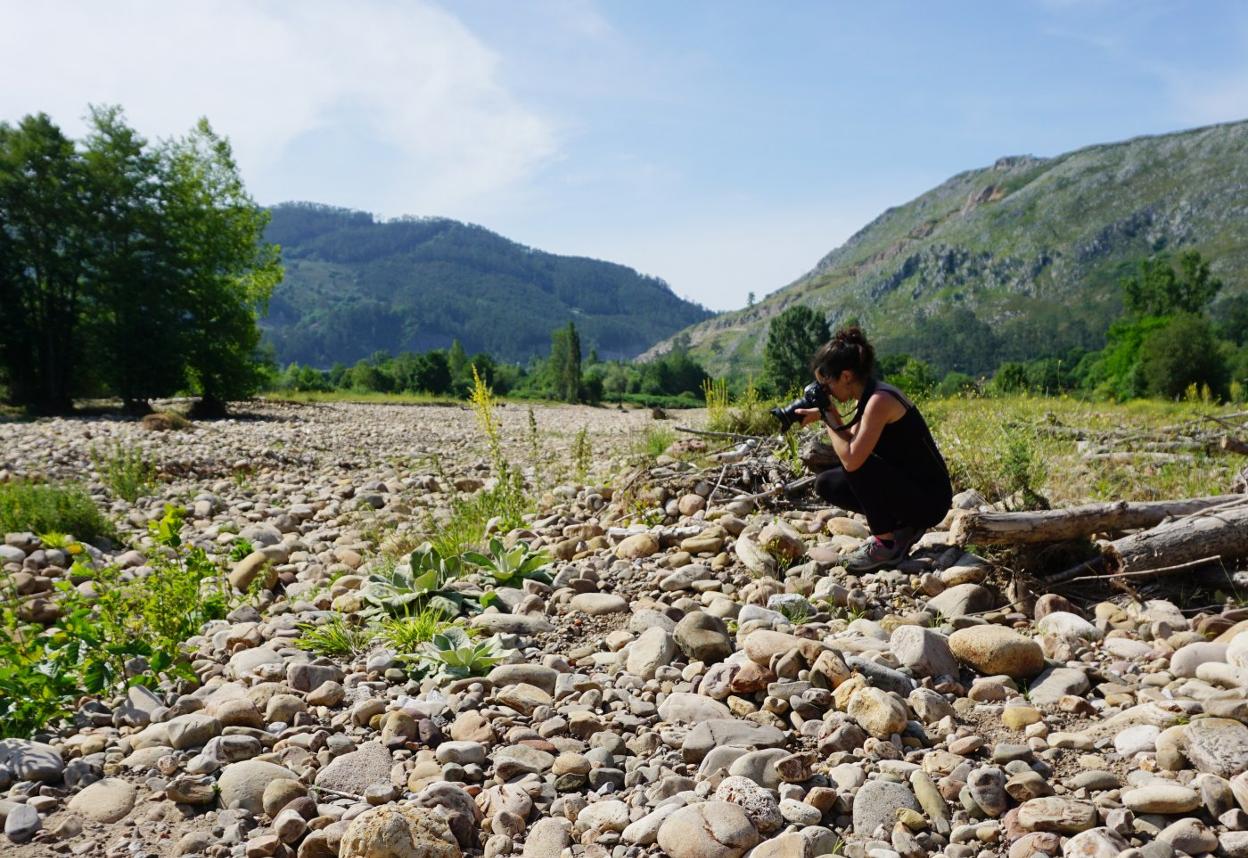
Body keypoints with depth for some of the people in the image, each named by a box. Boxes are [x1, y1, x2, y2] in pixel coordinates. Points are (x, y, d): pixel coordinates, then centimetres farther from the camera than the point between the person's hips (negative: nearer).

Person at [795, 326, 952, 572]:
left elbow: (851, 459, -28)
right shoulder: (868, 397, 4)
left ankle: (887, 543, -10)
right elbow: (850, 443, 8)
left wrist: (829, 416, -17)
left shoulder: (879, 401, -24)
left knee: (857, 462, -25)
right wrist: (824, 417, -3)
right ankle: (902, 527, 11)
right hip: (908, 486, 9)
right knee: (827, 484, 2)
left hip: (929, 499, -9)